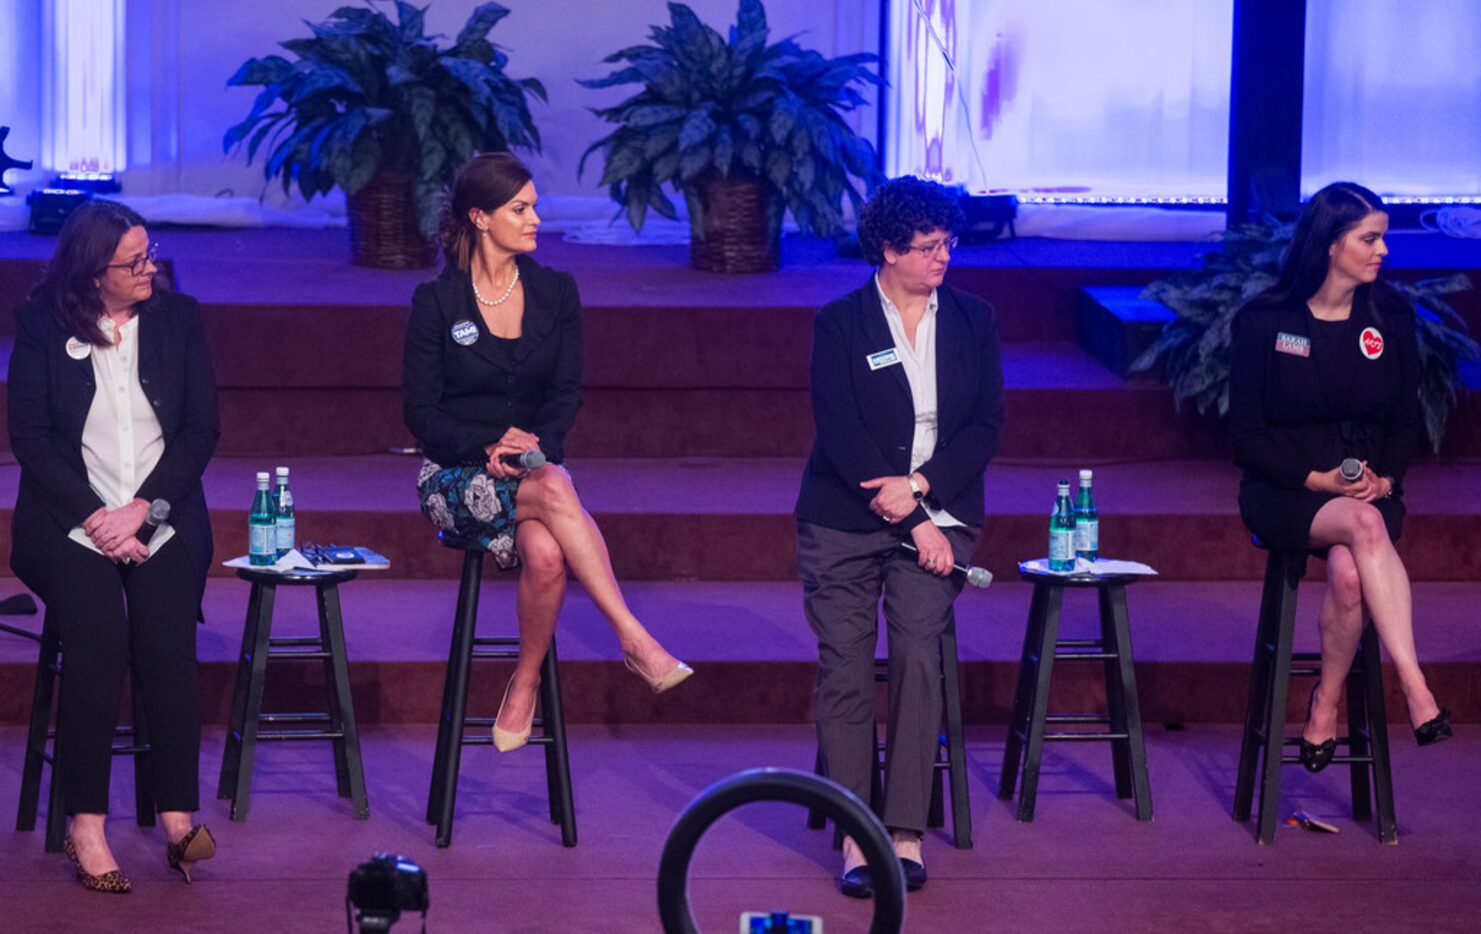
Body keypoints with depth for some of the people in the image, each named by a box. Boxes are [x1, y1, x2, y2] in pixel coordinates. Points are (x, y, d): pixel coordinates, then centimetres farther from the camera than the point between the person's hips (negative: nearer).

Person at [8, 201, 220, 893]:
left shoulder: (177, 317, 10)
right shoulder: (41, 323, 4)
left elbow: (201, 428, 6)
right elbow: (28, 435, 0)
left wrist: (142, 509, -7)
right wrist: (94, 517, -12)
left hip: (162, 518, 2)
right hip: (70, 518, -2)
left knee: (167, 642, -24)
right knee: (97, 640, -26)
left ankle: (178, 820, -23)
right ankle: (86, 828, -24)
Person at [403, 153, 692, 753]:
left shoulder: (556, 293, 6)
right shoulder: (436, 302, -2)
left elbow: (567, 392, 4)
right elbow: (421, 411, -4)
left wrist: (538, 445, -17)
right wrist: (488, 449, -19)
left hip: (535, 462, 3)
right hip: (458, 477, -3)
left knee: (545, 553, -34)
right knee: (554, 492, -37)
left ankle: (525, 686, -16)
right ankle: (634, 640, -39)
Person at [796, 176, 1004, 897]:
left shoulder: (972, 319, 10)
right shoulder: (840, 324, 0)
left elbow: (986, 426, 5)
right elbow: (841, 435, -7)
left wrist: (919, 487, -11)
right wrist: (910, 523, -13)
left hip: (937, 514, 1)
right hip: (846, 520, -1)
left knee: (918, 653, -16)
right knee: (845, 667, -8)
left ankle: (907, 832, -13)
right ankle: (856, 836, -5)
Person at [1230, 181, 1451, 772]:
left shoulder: (1391, 317, 6)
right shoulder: (1265, 321, -4)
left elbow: (1405, 419, 13)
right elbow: (1247, 432, -4)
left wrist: (1385, 478, -8)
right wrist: (1319, 479, -16)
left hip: (1369, 490, 2)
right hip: (1285, 492, -2)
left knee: (1349, 575, -34)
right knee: (1363, 526, -37)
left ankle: (1326, 704, -14)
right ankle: (1415, 689, -43)